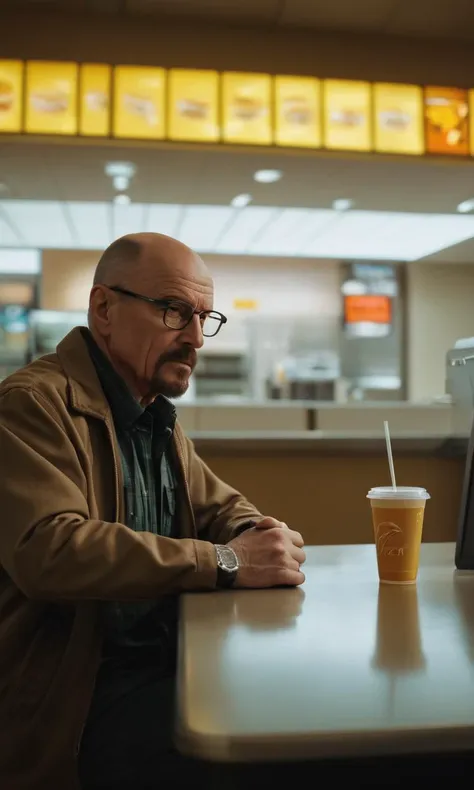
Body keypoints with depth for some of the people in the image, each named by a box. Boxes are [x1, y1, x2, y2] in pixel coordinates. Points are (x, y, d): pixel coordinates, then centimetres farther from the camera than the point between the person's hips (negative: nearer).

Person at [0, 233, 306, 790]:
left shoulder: (155, 416, 12)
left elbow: (220, 507, 21)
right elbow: (49, 550, -28)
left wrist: (261, 536, -4)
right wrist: (226, 561, -24)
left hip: (164, 665, 8)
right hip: (81, 698, -8)